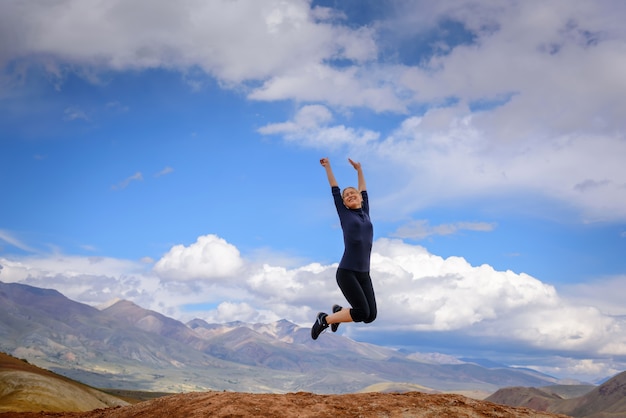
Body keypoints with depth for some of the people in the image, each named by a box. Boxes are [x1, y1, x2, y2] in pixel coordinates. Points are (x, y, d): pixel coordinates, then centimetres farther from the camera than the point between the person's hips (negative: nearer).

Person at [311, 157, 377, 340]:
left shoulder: (365, 213, 15)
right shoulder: (344, 214, 4)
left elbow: (363, 190, 28)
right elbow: (335, 190, 12)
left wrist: (359, 169, 37)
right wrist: (328, 167, 21)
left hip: (364, 274, 5)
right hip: (346, 272, -5)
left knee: (370, 316, 0)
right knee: (362, 312, -15)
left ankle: (339, 311, 28)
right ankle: (324, 319, 8)